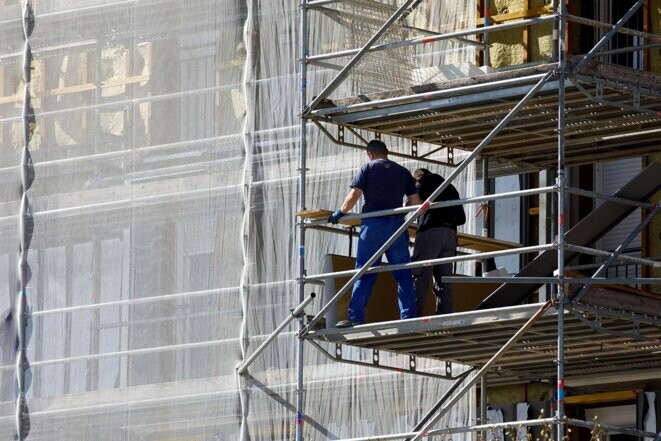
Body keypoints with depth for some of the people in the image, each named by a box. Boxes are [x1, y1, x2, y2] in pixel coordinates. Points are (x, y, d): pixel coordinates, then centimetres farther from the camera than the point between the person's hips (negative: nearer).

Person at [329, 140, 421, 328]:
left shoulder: (367, 168, 5)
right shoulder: (403, 172, 14)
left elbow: (354, 196, -4)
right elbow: (415, 202, 10)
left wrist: (340, 213, 11)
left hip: (372, 224, -2)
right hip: (397, 225, 2)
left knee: (364, 273, -2)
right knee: (403, 274, 5)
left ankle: (356, 317, -7)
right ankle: (408, 316, -1)